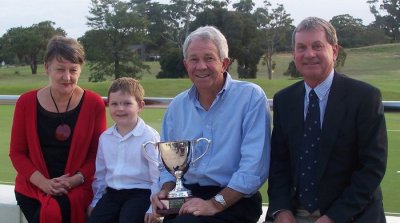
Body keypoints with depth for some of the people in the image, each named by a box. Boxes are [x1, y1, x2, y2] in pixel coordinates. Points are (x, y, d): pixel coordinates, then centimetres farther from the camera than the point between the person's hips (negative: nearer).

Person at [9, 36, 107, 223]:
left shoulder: (94, 104, -2)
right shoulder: (26, 103, 1)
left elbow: (98, 153, 2)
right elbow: (17, 153, 4)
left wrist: (76, 179, -14)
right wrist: (44, 183, -11)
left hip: (77, 187, -1)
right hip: (33, 186, 1)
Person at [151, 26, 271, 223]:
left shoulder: (251, 97, -6)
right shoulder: (177, 106, 12)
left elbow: (255, 166, -14)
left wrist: (216, 203, -20)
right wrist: (166, 191, -1)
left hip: (234, 201, -4)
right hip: (187, 198, 5)